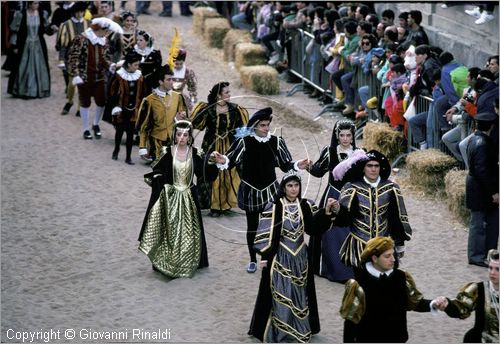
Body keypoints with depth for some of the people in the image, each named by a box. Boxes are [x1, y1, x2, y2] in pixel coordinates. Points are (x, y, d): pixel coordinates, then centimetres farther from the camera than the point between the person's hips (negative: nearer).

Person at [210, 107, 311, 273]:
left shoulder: (276, 141, -3)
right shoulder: (244, 142, -9)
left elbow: (285, 165, 1)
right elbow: (231, 160, -10)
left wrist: (297, 165, -17)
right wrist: (223, 161, -32)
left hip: (270, 190, 1)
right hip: (250, 191, -1)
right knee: (252, 226, 10)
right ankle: (253, 260, 24)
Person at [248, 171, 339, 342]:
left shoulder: (306, 205, 1)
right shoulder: (274, 207, -10)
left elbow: (315, 226, -11)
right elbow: (266, 234, -9)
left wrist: (327, 211, -26)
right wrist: (264, 257, -11)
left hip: (300, 257, 4)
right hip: (280, 257, -4)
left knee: (299, 294, 13)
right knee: (281, 294, 0)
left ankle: (299, 329, 26)